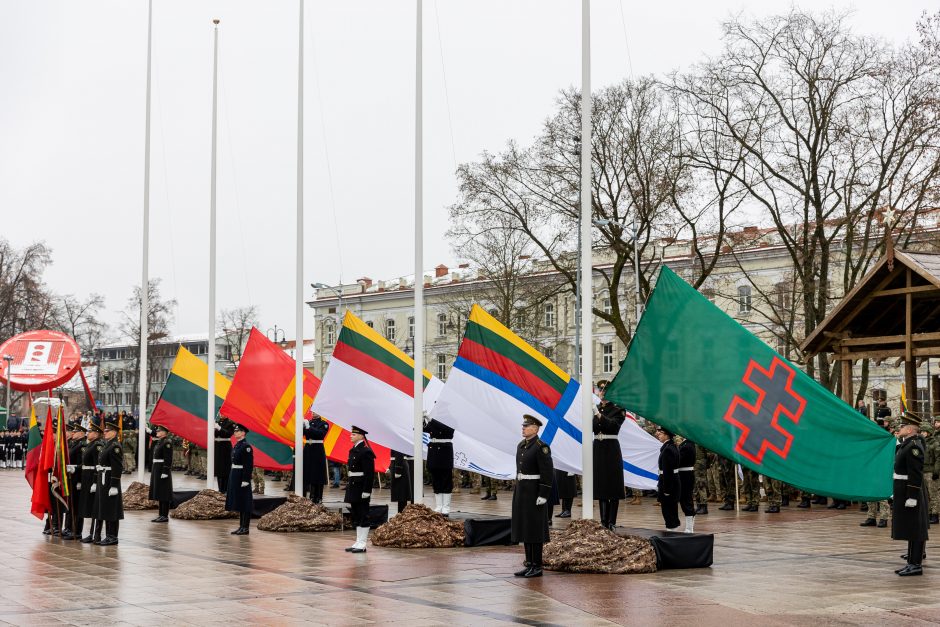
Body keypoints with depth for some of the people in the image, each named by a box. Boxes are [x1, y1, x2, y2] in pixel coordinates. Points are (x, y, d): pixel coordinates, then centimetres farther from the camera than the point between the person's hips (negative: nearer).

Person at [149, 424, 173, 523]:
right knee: (159, 493, 11)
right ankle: (161, 515, 16)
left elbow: (168, 459, -19)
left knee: (163, 493, -7)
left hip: (163, 470, -10)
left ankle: (165, 516, -5)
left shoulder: (167, 442, -14)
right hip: (157, 470, 10)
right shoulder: (158, 442, 16)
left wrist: (165, 472, -24)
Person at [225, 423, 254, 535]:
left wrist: (245, 480, -21)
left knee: (244, 503, -5)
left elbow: (249, 465, -18)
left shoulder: (246, 446, -13)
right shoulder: (236, 446, 15)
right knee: (238, 503, 11)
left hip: (242, 477, -9)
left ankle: (245, 528, -1)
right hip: (235, 476, 9)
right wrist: (232, 478, 19)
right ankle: (241, 526, 15)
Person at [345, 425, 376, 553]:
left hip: (361, 488, -10)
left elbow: (370, 473, -18)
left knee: (363, 516, -3)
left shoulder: (365, 452, -14)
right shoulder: (353, 450, 14)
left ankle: (362, 544, 0)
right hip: (353, 487, 10)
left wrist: (366, 491, -21)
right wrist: (349, 485, 16)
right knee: (356, 516, 13)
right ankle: (358, 542, 19)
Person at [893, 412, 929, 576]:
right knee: (911, 530, 16)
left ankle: (916, 565, -4)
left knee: (914, 529, -6)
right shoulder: (906, 444, 13)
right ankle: (913, 561, 24)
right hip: (904, 493, 10)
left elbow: (916, 474, -23)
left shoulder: (913, 445, -18)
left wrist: (912, 497, -24)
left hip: (910, 493, -10)